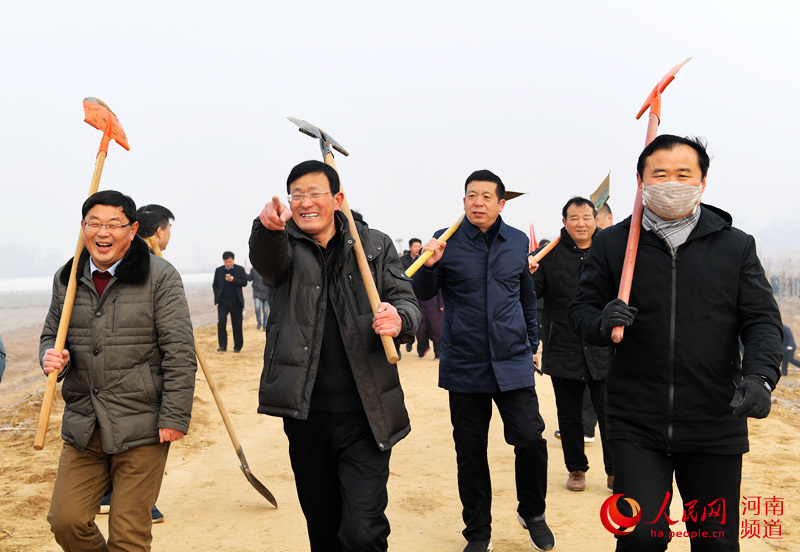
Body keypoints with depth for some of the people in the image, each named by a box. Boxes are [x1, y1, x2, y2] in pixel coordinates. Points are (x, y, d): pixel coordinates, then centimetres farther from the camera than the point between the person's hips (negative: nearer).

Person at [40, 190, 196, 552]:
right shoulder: (66, 278, 9)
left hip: (141, 427, -4)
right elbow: (51, 333, 21)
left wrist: (174, 417, -12)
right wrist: (51, 356, -4)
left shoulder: (160, 277, -6)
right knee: (65, 521, 3)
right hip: (82, 426, 5)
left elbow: (179, 352, -9)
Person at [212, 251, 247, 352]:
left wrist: (233, 280, -19)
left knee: (237, 325, 3)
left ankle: (237, 347, 14)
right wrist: (217, 297, 2)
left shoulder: (240, 269, 5)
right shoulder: (218, 270, 10)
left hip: (236, 301, -1)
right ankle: (222, 346, -4)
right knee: (221, 322, -11)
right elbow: (215, 285, 15)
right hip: (223, 301, 1)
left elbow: (244, 282, -4)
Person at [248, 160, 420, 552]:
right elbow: (266, 260, -19)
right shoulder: (285, 247, 4)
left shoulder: (375, 246, 6)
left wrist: (399, 320, -24)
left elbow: (406, 301, 1)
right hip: (306, 415, 2)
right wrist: (269, 228, -44)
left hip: (365, 417, -1)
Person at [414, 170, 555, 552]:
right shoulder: (446, 242, -1)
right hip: (464, 366, -1)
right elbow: (423, 293, -3)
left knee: (531, 439, -7)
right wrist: (429, 265, -23)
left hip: (513, 363, 1)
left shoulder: (518, 242, 7)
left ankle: (532, 513, 21)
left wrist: (531, 344, 22)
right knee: (470, 453, 6)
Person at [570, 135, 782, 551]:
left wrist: (760, 377, -16)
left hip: (716, 427, 2)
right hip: (636, 426, -1)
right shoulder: (612, 243, 5)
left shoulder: (736, 246, 6)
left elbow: (763, 320, 3)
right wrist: (602, 323, -16)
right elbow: (581, 308, 8)